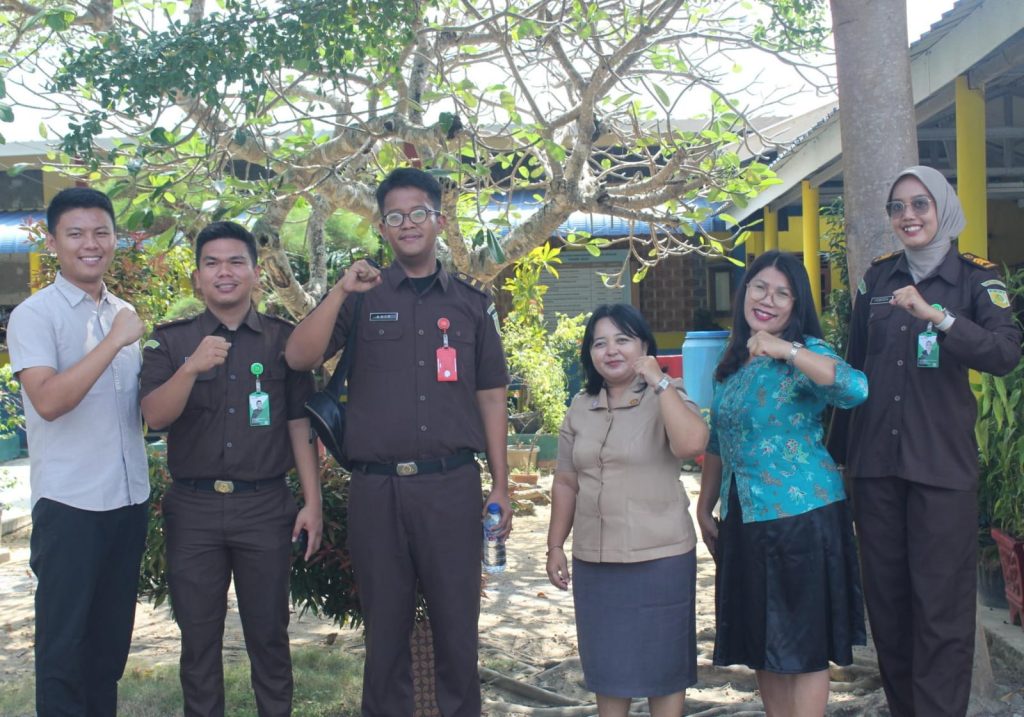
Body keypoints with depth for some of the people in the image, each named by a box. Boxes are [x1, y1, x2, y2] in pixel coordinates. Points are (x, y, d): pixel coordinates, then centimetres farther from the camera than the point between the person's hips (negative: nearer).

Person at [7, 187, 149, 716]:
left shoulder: (124, 315, 10)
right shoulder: (34, 314, -8)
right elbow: (48, 401, -22)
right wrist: (115, 341, -23)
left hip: (130, 498, 6)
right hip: (69, 503, -6)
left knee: (112, 636, 16)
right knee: (64, 640, 4)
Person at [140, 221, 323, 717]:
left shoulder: (283, 339, 4)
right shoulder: (172, 341, 4)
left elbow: (299, 425, 5)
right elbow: (155, 416, -8)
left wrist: (312, 502, 1)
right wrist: (192, 368, -25)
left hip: (265, 506, 0)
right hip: (193, 508, 1)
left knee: (268, 632, 8)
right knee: (198, 634, 10)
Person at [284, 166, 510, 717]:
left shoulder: (471, 301, 8)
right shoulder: (362, 296, 6)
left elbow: (490, 398, 9)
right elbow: (299, 357, -6)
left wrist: (501, 487, 6)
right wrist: (341, 292, -18)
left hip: (453, 484, 0)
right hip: (376, 487, 0)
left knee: (456, 621, 7)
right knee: (385, 625, 11)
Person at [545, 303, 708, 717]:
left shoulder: (667, 400, -5)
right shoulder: (580, 408, 8)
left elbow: (692, 444, -27)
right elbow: (566, 483, 12)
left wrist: (660, 382, -21)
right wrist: (555, 546, 10)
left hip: (660, 557, -4)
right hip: (593, 560, 5)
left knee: (661, 661, 8)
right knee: (607, 663, 14)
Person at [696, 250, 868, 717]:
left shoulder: (805, 354, -10)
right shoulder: (731, 364, 10)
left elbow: (856, 388, -32)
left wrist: (785, 350, -34)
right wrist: (705, 507, 18)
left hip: (801, 516, -7)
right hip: (744, 520, 7)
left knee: (802, 646, 2)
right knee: (760, 641, 16)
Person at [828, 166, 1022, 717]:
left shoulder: (976, 278, -2)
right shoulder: (877, 278, 8)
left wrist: (937, 316, -32)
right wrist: (838, 451, 12)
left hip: (942, 464, -4)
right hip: (875, 462, 4)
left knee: (941, 605, -3)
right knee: (885, 598, 11)